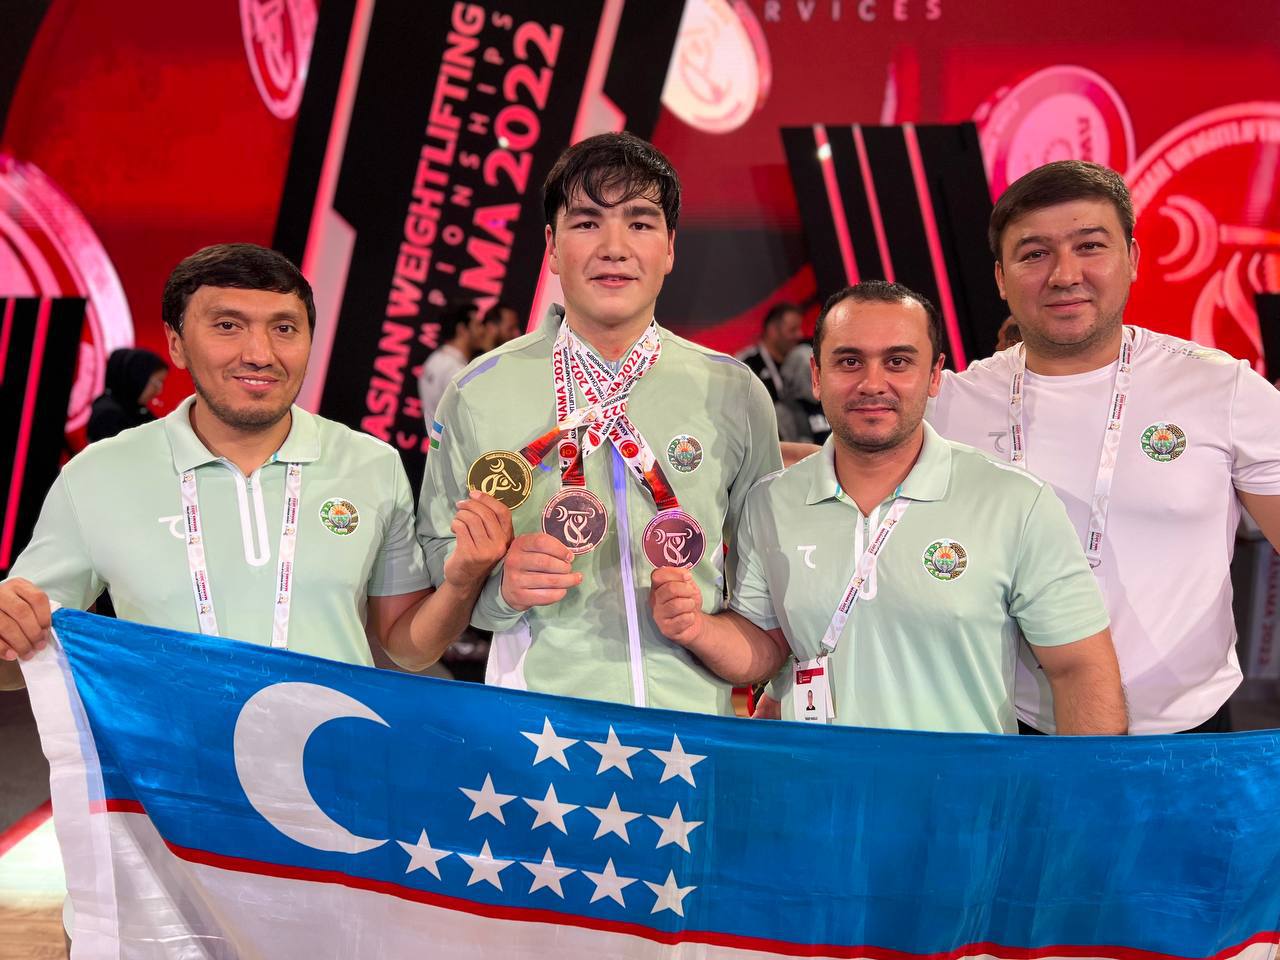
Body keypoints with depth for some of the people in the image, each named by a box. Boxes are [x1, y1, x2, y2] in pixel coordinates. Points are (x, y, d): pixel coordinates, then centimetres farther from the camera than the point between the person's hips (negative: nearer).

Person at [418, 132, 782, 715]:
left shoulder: (735, 394, 3)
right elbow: (436, 552, 4)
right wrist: (500, 584, -15)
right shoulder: (478, 393, -1)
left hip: (694, 711, 1)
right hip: (537, 712, -1)